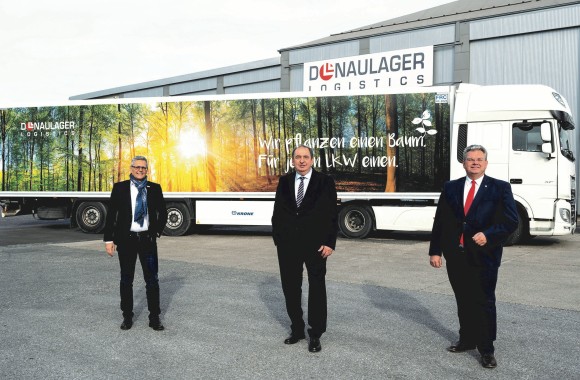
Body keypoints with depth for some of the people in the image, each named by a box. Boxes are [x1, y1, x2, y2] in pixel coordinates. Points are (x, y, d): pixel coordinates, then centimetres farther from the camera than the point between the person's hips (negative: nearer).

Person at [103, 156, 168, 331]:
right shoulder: (120, 188, 1)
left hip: (148, 239, 1)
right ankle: (127, 317, 21)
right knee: (126, 279, 9)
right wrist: (108, 239, -3)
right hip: (126, 239, 0)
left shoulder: (155, 189, 5)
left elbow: (163, 213, 14)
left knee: (152, 280, 2)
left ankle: (154, 318, 11)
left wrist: (157, 231, 6)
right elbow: (111, 214, 1)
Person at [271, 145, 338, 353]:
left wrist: (329, 243, -11)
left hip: (315, 245, -3)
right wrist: (277, 238, 2)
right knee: (290, 288, 11)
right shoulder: (284, 181, 6)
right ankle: (297, 329, 26)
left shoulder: (325, 182, -3)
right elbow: (278, 211, 9)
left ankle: (315, 334, 16)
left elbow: (332, 214, -5)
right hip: (288, 244, 4)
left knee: (316, 289, 5)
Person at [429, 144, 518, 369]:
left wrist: (488, 234, -20)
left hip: (483, 255, -3)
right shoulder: (451, 188, 9)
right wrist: (435, 251, 2)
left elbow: (511, 221, -5)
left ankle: (486, 350, 13)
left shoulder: (500, 188, 1)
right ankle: (467, 340, 30)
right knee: (463, 301, 14)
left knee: (484, 303, 2)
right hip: (455, 255, 3)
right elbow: (440, 221, 7)